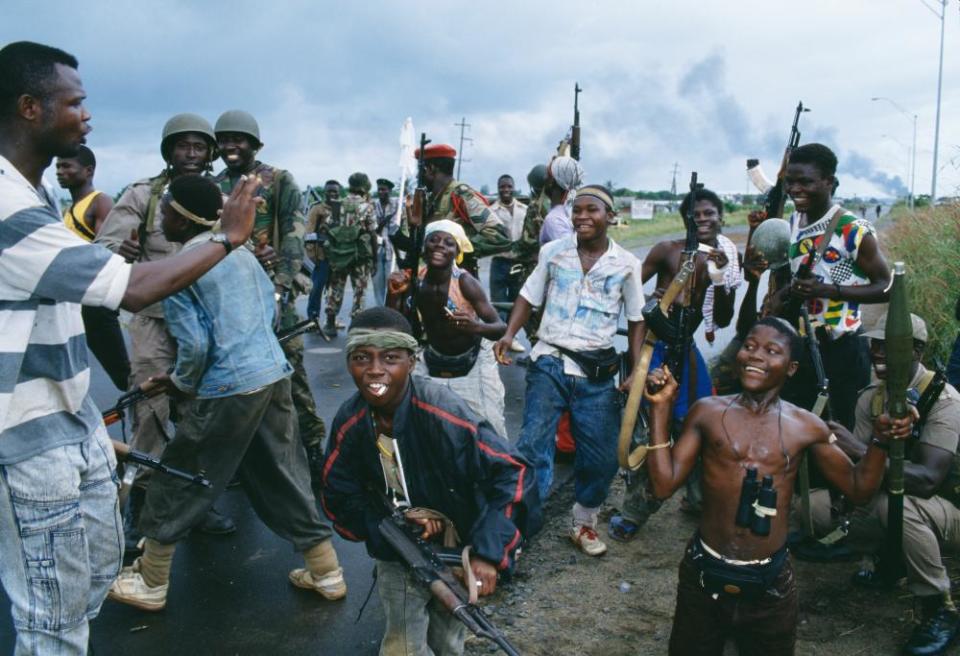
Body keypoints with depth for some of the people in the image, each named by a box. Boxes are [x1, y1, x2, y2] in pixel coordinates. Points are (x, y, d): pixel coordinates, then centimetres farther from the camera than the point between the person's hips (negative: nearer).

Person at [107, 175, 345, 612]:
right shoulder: (242, 252, 11)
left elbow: (194, 345, -14)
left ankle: (151, 585, 26)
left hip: (228, 390, -7)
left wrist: (182, 384, 5)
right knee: (284, 480, 17)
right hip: (275, 376, 7)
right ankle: (326, 573, 24)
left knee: (175, 486, 12)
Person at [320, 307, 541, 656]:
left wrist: (489, 553, -32)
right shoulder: (349, 422, -12)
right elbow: (339, 498, -3)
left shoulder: (441, 411, -26)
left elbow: (511, 472, -26)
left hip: (456, 547, -2)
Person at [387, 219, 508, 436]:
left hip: (472, 364, -4)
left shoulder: (465, 282, -27)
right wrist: (394, 294, -24)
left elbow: (502, 328, -27)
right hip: (432, 363, 4)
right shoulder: (414, 280, -15)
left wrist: (476, 327, -47)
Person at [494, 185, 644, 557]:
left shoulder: (626, 265, 1)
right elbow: (529, 297, 7)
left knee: (602, 456, 7)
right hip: (550, 362, -1)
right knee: (533, 445, -11)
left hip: (598, 372, 1)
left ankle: (584, 523, 30)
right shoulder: (553, 252, 1)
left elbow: (636, 320, 8)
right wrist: (509, 334, -10)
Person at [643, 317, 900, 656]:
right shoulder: (707, 412, -5)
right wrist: (661, 409, -12)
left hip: (770, 582, 1)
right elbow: (664, 485, -8)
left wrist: (879, 441, -9)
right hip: (704, 573, 0)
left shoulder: (806, 427, -3)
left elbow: (858, 489, 6)